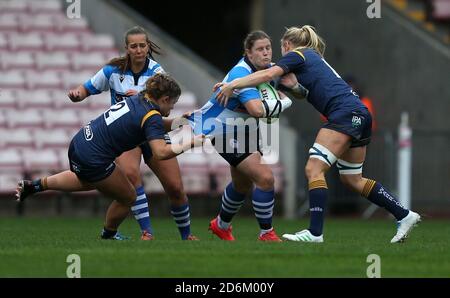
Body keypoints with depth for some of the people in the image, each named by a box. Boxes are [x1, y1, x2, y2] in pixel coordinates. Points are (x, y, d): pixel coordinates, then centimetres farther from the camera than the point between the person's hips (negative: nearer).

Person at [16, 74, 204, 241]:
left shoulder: (137, 100, 6)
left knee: (86, 182, 41)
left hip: (79, 143, 9)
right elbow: (160, 152, -31)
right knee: (127, 198, 14)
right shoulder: (152, 116, -18)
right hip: (93, 161, -9)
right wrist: (190, 144, -23)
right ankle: (108, 236, 35)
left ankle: (34, 185, 37)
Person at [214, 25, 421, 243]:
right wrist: (294, 85, -1)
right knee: (352, 179, 15)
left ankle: (315, 232, -22)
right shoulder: (314, 58, 29)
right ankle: (404, 216, 18)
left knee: (314, 169, -13)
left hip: (345, 113, -9)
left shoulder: (296, 55, 4)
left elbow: (267, 74, -8)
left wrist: (231, 85, -7)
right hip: (360, 116, 9)